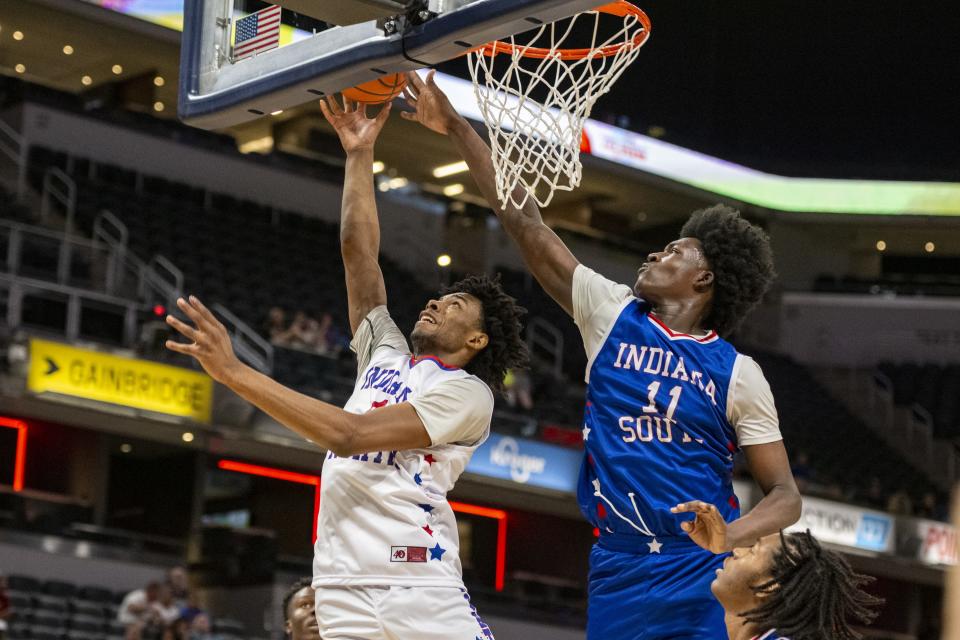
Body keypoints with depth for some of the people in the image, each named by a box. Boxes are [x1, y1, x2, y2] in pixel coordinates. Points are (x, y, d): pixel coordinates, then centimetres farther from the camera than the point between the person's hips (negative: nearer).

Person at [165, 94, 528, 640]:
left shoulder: (468, 394, 1)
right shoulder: (386, 355, 23)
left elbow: (349, 434, -10)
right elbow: (359, 249, 22)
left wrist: (235, 372, -13)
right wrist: (360, 153, 17)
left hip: (420, 593, -5)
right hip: (343, 591, 5)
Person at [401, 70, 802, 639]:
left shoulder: (738, 373, 2)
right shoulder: (611, 313, 9)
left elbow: (786, 495, 1)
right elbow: (525, 223, 7)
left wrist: (731, 538, -21)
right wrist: (457, 128, 6)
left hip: (707, 572, -3)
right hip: (620, 570, 3)